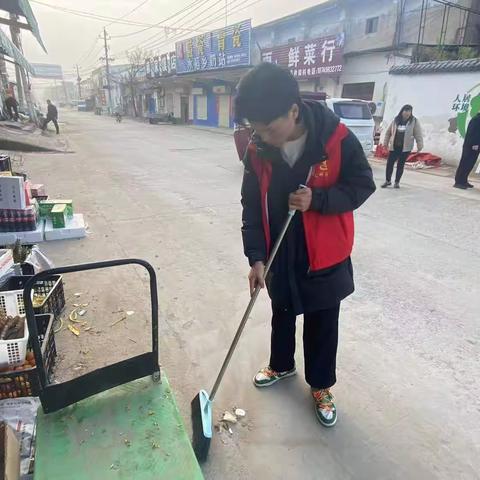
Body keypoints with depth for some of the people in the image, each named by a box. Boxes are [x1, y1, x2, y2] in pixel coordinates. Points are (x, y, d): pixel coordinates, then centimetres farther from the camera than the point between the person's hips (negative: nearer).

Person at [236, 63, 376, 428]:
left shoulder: (337, 138, -19)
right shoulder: (258, 151, -10)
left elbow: (363, 185, -11)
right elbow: (252, 208, -6)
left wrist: (317, 199, -27)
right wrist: (256, 257, -14)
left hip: (325, 257, -3)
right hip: (279, 256, 3)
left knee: (322, 326, 14)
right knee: (282, 316, 23)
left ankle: (321, 386, 38)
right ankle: (281, 366, 50)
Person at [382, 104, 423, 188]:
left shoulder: (414, 121, -1)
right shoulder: (396, 120, 5)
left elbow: (418, 135, -4)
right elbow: (389, 132, 13)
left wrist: (419, 146, -10)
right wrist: (386, 142, 10)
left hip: (406, 147, -2)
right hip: (394, 146, 2)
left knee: (401, 164, 4)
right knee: (390, 163, 1)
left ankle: (397, 182, 15)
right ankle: (388, 180, 15)